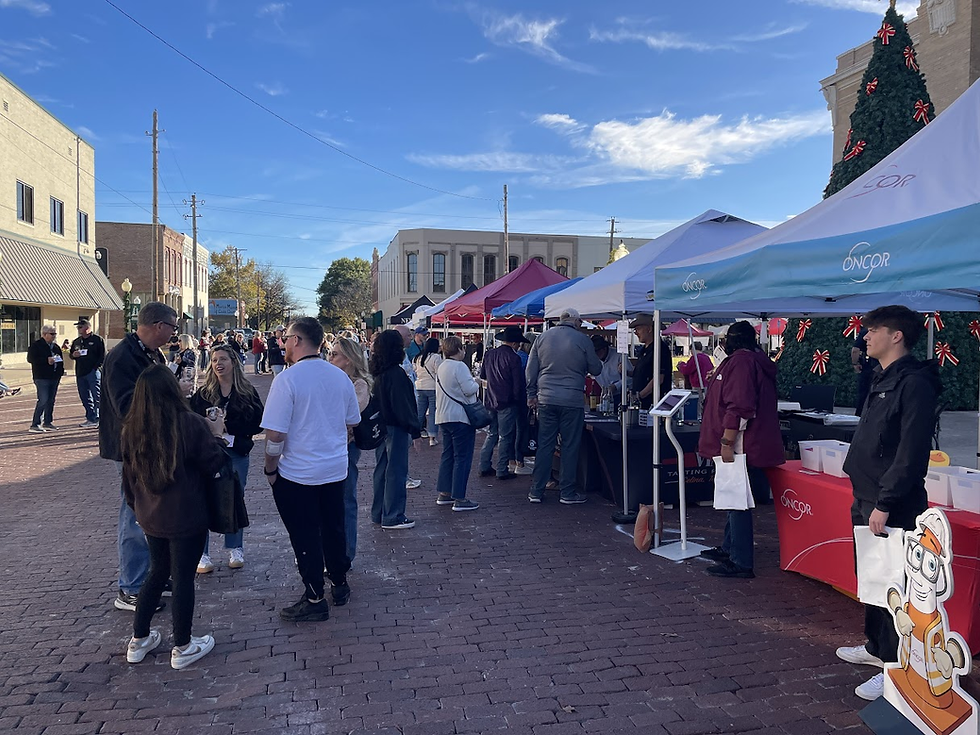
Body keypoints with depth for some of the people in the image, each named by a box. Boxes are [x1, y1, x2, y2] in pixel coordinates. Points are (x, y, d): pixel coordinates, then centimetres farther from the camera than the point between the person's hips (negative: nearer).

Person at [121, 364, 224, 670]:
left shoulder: (131, 430, -4)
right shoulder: (191, 424, -20)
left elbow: (129, 476, 7)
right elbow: (213, 462, -10)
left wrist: (137, 508, 21)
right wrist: (215, 440, 9)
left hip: (150, 517, 5)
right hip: (187, 518, -5)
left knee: (158, 573, 22)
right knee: (183, 578, 7)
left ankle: (139, 639, 31)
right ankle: (182, 647, 19)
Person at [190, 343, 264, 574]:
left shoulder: (247, 393, 1)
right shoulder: (202, 393, 3)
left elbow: (257, 424, -5)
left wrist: (227, 426, -13)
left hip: (236, 454, 0)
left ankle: (235, 550, 24)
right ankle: (202, 553, 10)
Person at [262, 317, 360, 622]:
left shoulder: (287, 379, -18)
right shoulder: (340, 376, 1)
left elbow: (275, 434, -19)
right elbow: (351, 422, 12)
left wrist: (270, 469, -5)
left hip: (298, 474, -6)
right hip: (337, 468, 6)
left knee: (306, 537, 7)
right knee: (333, 528, 19)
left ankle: (315, 600, 18)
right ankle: (339, 584, 34)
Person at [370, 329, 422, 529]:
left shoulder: (376, 372, 6)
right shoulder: (396, 374, -19)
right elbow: (403, 405, -20)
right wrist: (415, 430, -14)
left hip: (379, 427, 9)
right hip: (395, 428, -9)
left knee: (382, 468, 17)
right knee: (396, 470, 0)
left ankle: (378, 513, 26)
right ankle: (393, 516, 6)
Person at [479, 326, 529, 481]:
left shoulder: (489, 354, 5)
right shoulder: (513, 358, -15)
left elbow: (482, 376, 18)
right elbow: (519, 384, -13)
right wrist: (521, 403, -3)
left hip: (490, 401, 6)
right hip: (507, 403, -6)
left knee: (491, 434, 16)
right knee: (505, 437, 3)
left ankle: (484, 467, 17)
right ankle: (502, 471, 7)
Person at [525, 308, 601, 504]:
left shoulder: (542, 338, 6)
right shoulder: (583, 340, -4)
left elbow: (531, 369, 8)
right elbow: (595, 369, 3)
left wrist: (532, 394, 16)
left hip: (546, 399, 3)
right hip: (573, 400, -3)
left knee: (544, 445, 8)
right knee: (570, 447, 5)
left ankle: (536, 491, 12)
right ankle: (568, 492, 11)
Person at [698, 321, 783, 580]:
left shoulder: (740, 362, -16)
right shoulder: (756, 361, 19)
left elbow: (739, 408, -24)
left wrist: (727, 442, -23)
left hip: (741, 447, -11)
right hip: (747, 446, 11)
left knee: (737, 502, -6)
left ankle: (741, 563, -1)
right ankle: (729, 548, 34)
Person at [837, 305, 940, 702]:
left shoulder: (914, 383, -16)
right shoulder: (884, 380, 14)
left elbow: (912, 453, -22)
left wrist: (885, 504, -22)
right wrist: (865, 500, 17)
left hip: (891, 508, -10)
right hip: (867, 499, 10)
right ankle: (876, 647, 34)